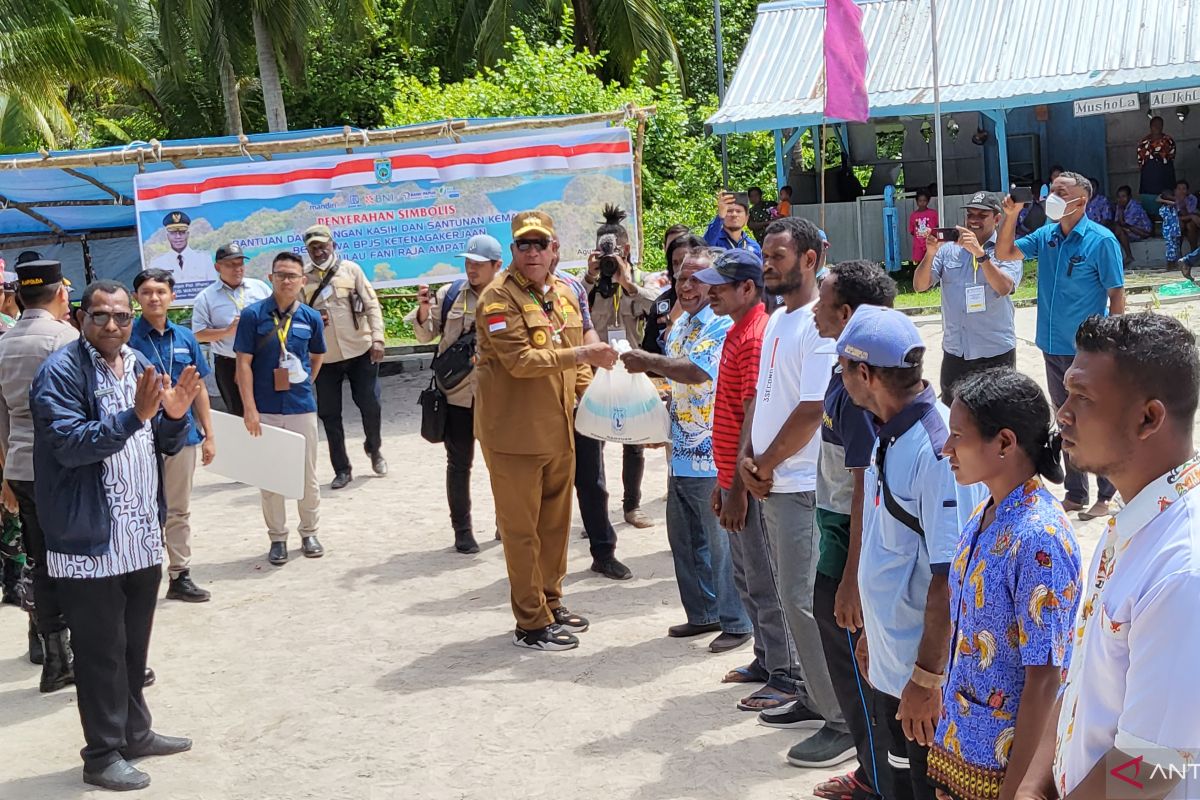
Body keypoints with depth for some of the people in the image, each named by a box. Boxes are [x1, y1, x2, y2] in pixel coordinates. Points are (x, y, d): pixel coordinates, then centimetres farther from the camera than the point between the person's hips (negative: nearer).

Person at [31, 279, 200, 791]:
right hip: (90, 539, -7)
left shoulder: (141, 367, 11)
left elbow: (168, 446, 15)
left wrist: (174, 415, -7)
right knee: (101, 650, 1)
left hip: (143, 535, 7)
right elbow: (70, 444, -23)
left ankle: (134, 732, 31)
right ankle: (103, 756, 12)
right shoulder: (60, 373, -11)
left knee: (134, 644, 17)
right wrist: (135, 416, -32)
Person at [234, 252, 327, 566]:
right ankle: (277, 538, 19)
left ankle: (309, 532, 27)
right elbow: (244, 363, -7)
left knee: (308, 475, 11)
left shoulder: (311, 318, 1)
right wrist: (249, 408, -12)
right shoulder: (253, 315, -6)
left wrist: (304, 385, 12)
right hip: (265, 409, -2)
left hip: (302, 407, 2)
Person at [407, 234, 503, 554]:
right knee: (459, 464, 8)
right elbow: (425, 335, 5)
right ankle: (462, 529, 20)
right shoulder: (450, 295, 0)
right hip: (457, 393, 0)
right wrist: (423, 310, -12)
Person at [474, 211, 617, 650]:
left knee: (556, 520, 16)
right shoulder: (498, 298, -13)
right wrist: (581, 354, -27)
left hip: (559, 428, 7)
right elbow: (519, 360, -23)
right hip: (514, 431, -7)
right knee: (521, 527, 1)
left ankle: (550, 603, 31)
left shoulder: (564, 294, 12)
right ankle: (531, 623, 9)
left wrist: (588, 393, 5)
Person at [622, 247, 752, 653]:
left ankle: (736, 622, 12)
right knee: (683, 539, 17)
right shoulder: (679, 325, 14)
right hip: (681, 452, 9)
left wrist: (648, 362, -18)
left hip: (711, 456, -9)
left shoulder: (723, 325, -15)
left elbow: (698, 371, -29)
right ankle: (703, 613, 30)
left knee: (719, 541, 0)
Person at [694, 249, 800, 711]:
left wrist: (739, 489, -20)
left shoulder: (754, 340, -19)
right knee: (746, 577, 18)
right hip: (735, 476, 10)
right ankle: (767, 660, 31)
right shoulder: (738, 333, 13)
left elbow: (752, 420, -21)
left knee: (766, 582, -1)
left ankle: (787, 677, 8)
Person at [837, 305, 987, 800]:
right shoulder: (890, 435, 5)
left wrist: (926, 679, -22)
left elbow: (950, 577, -25)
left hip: (927, 674, -9)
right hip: (890, 665, 9)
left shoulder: (937, 449, -25)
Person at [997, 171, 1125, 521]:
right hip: (1053, 347, 6)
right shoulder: (1046, 236, 5)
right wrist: (1011, 215, -6)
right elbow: (1004, 252, 8)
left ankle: (1105, 496, 14)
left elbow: (1117, 294, -11)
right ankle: (1075, 493, 26)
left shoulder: (1101, 240, -12)